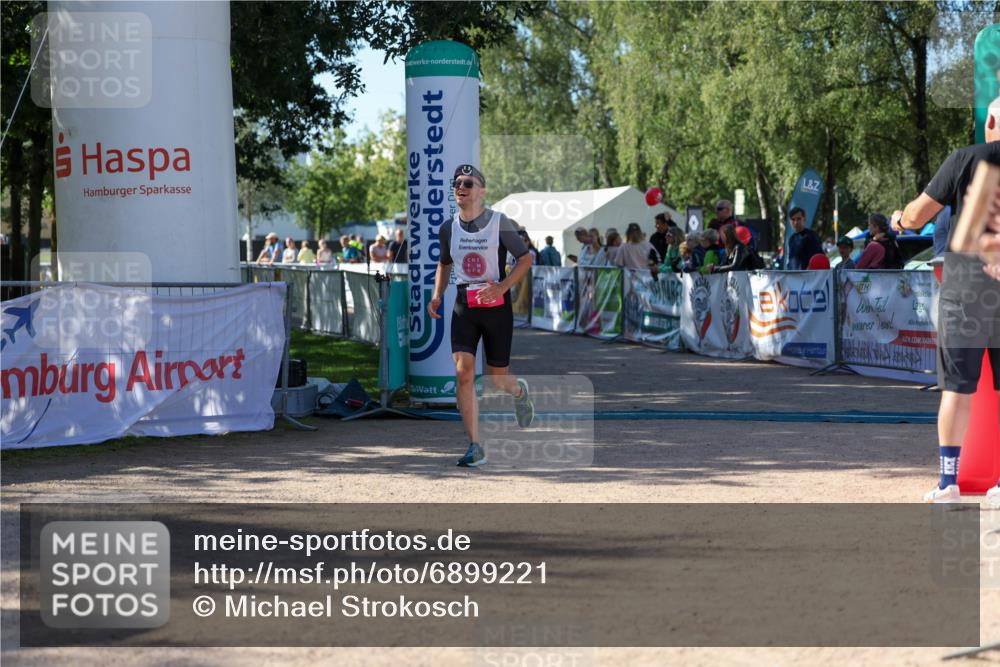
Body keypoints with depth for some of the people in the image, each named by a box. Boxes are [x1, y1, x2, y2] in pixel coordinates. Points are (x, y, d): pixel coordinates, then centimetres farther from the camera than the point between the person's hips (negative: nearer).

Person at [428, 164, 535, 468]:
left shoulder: (500, 223, -7)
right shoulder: (449, 228, 4)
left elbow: (526, 259, -3)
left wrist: (501, 287, -17)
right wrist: (437, 295, 4)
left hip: (495, 305, -2)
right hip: (464, 306, 2)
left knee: (497, 378, 6)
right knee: (463, 372, -14)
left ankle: (519, 390, 46)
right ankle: (475, 447, -10)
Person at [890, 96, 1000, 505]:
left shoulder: (967, 159, -5)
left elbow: (917, 215, -3)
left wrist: (899, 219, 19)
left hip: (967, 283, -2)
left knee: (958, 387, 2)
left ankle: (948, 483, 4)